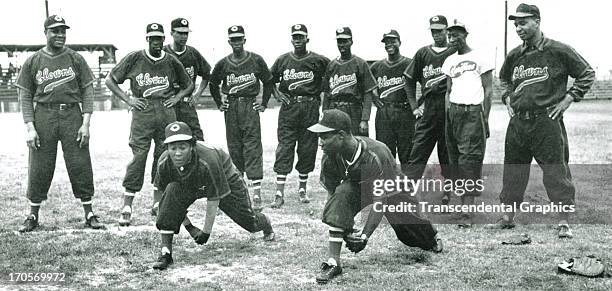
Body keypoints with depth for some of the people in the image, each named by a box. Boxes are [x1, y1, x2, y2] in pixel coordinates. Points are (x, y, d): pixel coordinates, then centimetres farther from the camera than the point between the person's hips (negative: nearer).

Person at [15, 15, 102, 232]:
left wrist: (86, 123, -5)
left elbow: (87, 91, 4)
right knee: (39, 169, 3)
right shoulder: (33, 62, 6)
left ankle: (89, 214, 9)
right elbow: (25, 96, 6)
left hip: (72, 115, 0)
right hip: (43, 116, 0)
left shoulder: (76, 59, 6)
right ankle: (33, 216, 16)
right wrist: (30, 127, -4)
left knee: (80, 166, 0)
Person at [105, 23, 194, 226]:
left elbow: (188, 85, 24)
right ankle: (127, 207, -5)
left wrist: (176, 98, 6)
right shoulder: (134, 59, 5)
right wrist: (128, 99, 0)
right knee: (138, 156, -9)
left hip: (166, 112, 3)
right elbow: (110, 80, 10)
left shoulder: (171, 62, 12)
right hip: (142, 112, -3)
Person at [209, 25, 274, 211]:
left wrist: (264, 103, 6)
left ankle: (256, 193, -13)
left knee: (253, 147, -9)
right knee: (234, 148, 8)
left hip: (250, 107, -2)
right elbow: (213, 84, 20)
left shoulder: (256, 61, 1)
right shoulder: (223, 64, 6)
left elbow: (268, 82, 11)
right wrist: (219, 103, 13)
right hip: (231, 108, 3)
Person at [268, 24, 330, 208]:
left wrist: (319, 92, 1)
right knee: (284, 148, -5)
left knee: (308, 149, 6)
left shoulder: (318, 61, 1)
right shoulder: (283, 60, 8)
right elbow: (270, 80, 19)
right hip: (288, 107, 1)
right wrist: (277, 94, 4)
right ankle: (279, 194, -6)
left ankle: (302, 189, 22)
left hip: (310, 109, 0)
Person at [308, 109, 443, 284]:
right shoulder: (330, 157, -26)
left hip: (391, 190, -2)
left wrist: (365, 236, -40)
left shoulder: (374, 155, -41)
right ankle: (333, 262, -29)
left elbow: (380, 202, -37)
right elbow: (331, 194, -13)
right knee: (342, 193, -31)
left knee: (411, 229, 12)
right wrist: (344, 230, -19)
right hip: (357, 186, 3)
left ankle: (433, 239, 55)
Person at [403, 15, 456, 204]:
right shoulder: (423, 53, 11)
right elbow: (410, 81, 15)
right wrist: (414, 106, 7)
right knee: (417, 154, -2)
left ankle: (448, 193, 18)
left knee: (448, 155, 6)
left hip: (449, 112, -2)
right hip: (427, 112, 2)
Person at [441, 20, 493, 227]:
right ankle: (463, 201, 13)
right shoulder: (450, 61, 17)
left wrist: (485, 117, -7)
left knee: (469, 159, -11)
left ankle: (468, 212, -13)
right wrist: (448, 115, 8)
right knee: (455, 159, 4)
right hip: (453, 111, 6)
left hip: (473, 111, -6)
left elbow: (488, 89, -1)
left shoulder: (479, 58, 1)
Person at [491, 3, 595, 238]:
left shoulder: (559, 51, -5)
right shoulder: (514, 56, 9)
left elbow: (587, 74, 3)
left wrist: (568, 99, -4)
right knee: (512, 171, 9)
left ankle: (564, 222, 5)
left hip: (547, 121, -5)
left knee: (556, 171, -3)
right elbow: (504, 79, 29)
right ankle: (508, 217, 20)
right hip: (518, 122, 5)